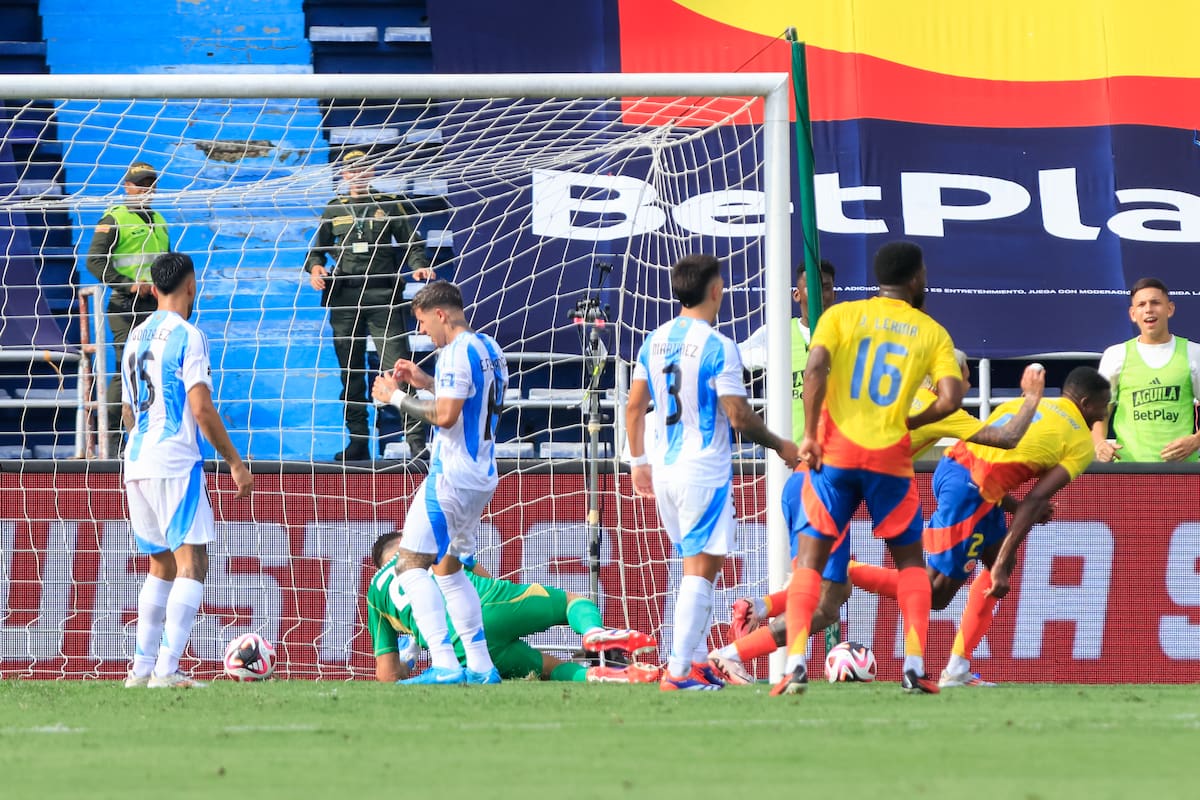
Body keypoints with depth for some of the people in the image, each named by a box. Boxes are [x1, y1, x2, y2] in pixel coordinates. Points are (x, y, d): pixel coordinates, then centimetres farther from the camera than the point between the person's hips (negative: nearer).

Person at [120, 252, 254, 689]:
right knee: (191, 564, -8)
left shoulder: (136, 336, 15)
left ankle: (142, 668, 15)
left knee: (162, 566, 17)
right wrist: (235, 462, -8)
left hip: (136, 461, 8)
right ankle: (166, 669, -18)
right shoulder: (187, 336, -8)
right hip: (176, 460, -8)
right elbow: (201, 409, -14)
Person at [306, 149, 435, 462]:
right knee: (350, 373, 4)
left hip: (383, 297, -3)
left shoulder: (390, 206, 10)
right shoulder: (334, 210, 16)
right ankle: (358, 441, 10)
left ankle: (416, 439, -12)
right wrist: (315, 268, -5)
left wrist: (419, 266, -11)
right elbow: (318, 248, 17)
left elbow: (412, 243, 9)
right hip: (344, 299, 3)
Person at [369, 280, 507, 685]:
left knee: (411, 565, -11)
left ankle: (444, 666, -23)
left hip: (452, 476, -10)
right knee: (448, 569, 21)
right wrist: (426, 381, 19)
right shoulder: (489, 348, 14)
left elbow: (446, 415, -22)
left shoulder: (457, 352, -16)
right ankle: (480, 667, 17)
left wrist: (398, 397, -10)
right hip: (482, 476, 10)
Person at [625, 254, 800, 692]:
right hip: (705, 470, -7)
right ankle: (679, 669, -11)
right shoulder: (717, 347, -14)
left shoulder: (654, 342, 7)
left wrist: (639, 462, 20)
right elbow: (738, 416, -14)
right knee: (700, 569, -6)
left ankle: (697, 661, 18)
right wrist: (780, 445, 0)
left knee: (695, 565, 17)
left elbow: (634, 406, 11)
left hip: (665, 468, 7)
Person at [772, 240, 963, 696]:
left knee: (809, 560, 5)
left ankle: (796, 665, -11)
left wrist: (810, 436, -9)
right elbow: (950, 398, -6)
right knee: (910, 560, 17)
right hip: (890, 455, 0)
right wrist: (910, 423, 11)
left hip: (834, 452, 0)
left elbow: (815, 368, -12)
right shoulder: (932, 333, 6)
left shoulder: (841, 315, 5)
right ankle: (915, 668, 6)